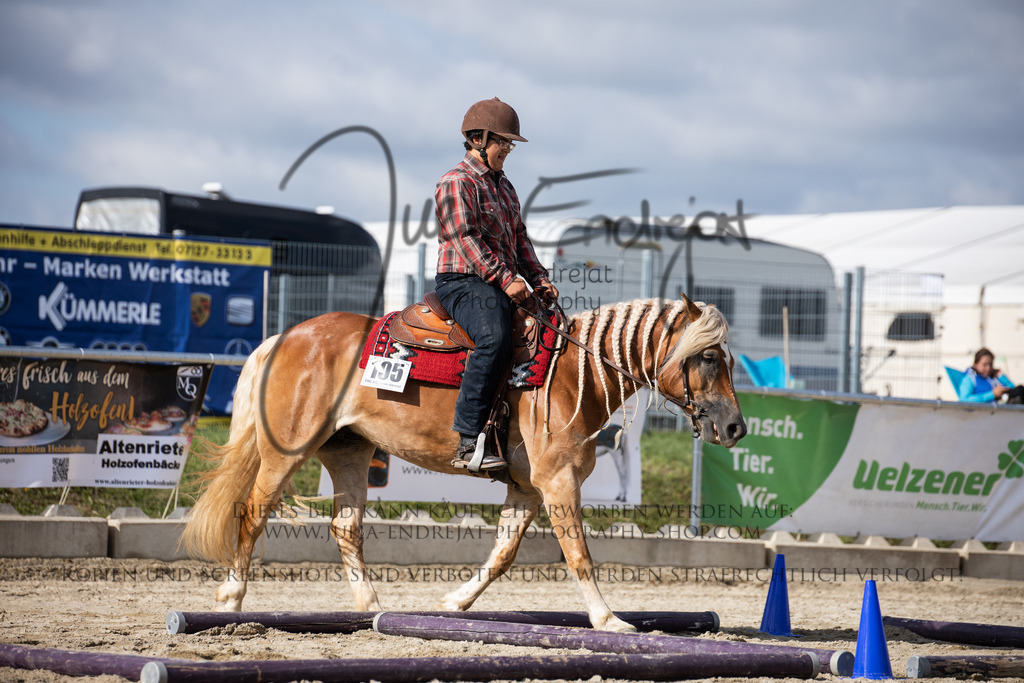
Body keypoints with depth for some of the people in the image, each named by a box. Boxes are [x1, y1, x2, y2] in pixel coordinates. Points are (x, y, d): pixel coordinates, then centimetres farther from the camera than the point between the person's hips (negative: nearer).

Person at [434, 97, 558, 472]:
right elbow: (467, 238, -16)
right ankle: (469, 441, -40)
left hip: (507, 285, 10)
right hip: (463, 282, -10)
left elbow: (519, 239, 25)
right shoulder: (456, 183, -5)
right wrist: (504, 278, -23)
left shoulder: (504, 186, 24)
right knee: (495, 336, -35)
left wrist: (539, 279, 9)